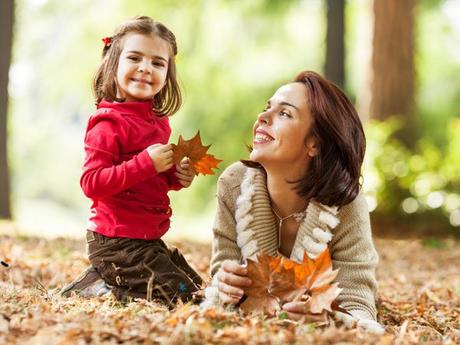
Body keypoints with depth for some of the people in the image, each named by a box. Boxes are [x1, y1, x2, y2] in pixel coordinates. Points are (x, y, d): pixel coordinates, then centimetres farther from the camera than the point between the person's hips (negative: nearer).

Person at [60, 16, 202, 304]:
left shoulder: (158, 121, 10)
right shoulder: (109, 123, -17)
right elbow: (92, 183, -25)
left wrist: (176, 177, 2)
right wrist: (147, 163, -29)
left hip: (148, 237, 9)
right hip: (116, 241, -9)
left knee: (196, 287, 20)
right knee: (182, 297, -10)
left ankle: (97, 279, 19)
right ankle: (98, 288, 2)